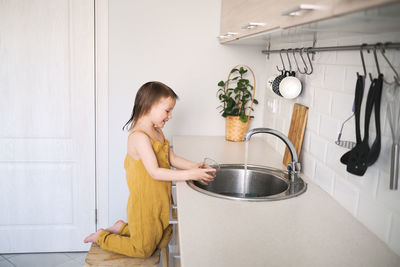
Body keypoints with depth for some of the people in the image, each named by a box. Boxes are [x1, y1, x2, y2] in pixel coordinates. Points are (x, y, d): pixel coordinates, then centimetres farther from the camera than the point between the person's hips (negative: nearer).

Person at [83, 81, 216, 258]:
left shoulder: (157, 132, 6)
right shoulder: (139, 137, -25)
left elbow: (172, 159, 8)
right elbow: (155, 172, -30)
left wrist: (195, 166, -8)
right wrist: (189, 174, -31)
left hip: (159, 201, 9)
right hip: (144, 204, -9)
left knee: (163, 243, 21)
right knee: (143, 250, 8)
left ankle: (122, 228, 32)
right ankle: (102, 237, 25)